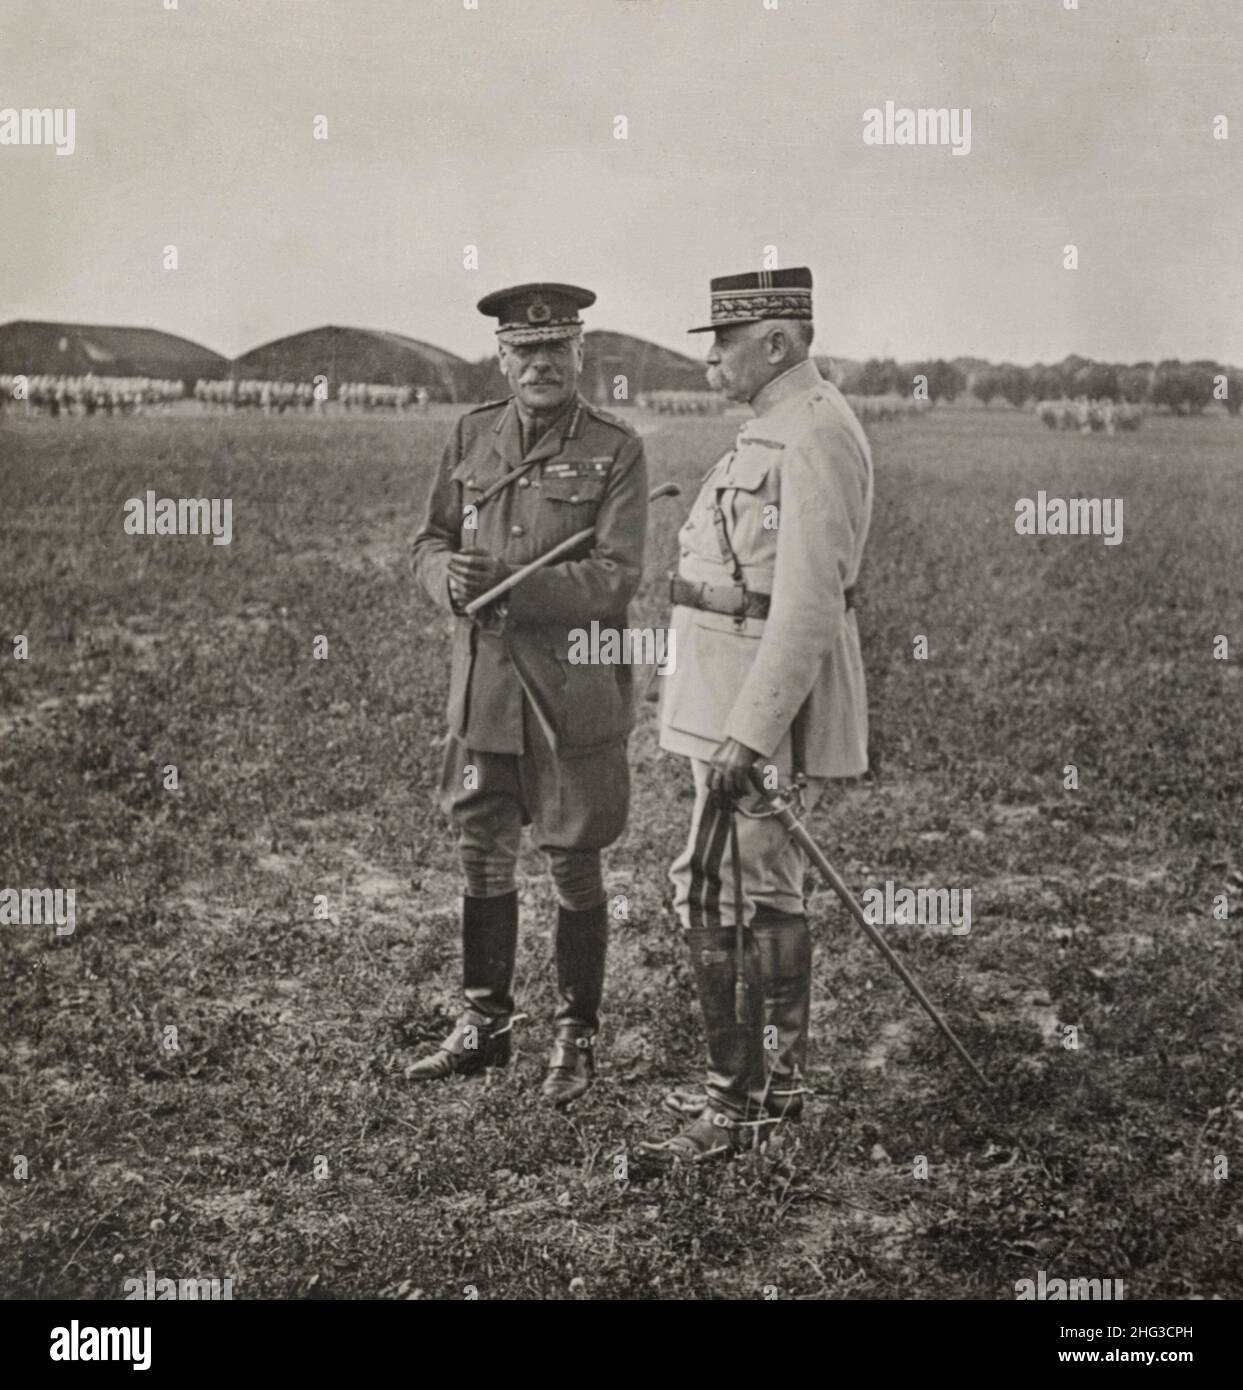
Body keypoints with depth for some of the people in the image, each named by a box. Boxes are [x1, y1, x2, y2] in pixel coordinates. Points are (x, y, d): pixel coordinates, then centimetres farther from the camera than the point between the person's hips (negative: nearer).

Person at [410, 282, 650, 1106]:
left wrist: (509, 582, -25)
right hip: (483, 688, 4)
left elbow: (617, 577, -15)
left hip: (574, 697, -4)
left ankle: (578, 1038, 22)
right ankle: (485, 1025, 29)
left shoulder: (617, 451, -6)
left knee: (575, 869, 7)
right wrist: (451, 579, -14)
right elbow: (430, 542, 9)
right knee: (482, 859, 13)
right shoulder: (473, 436, 7)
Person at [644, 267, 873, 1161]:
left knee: (726, 899, -6)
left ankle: (742, 1103, 5)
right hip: (739, 698, 10)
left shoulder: (814, 437, -17)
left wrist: (747, 735, -26)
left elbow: (807, 602, -24)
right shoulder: (779, 428, 16)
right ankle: (773, 1080, 26)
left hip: (767, 701, -10)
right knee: (767, 894, 15)